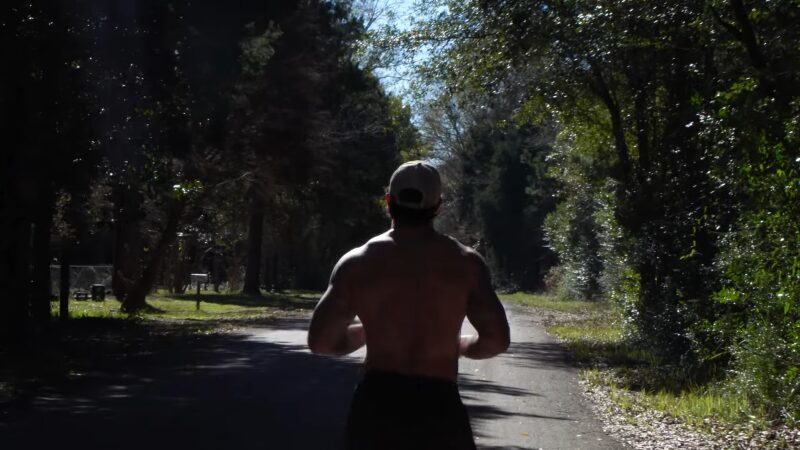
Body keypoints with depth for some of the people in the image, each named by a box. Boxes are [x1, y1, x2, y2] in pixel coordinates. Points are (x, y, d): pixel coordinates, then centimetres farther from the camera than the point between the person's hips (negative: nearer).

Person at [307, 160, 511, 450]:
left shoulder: (357, 263, 2)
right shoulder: (465, 262, 0)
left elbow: (320, 341, 1)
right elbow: (497, 339, -5)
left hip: (375, 406, 1)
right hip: (438, 408, -1)